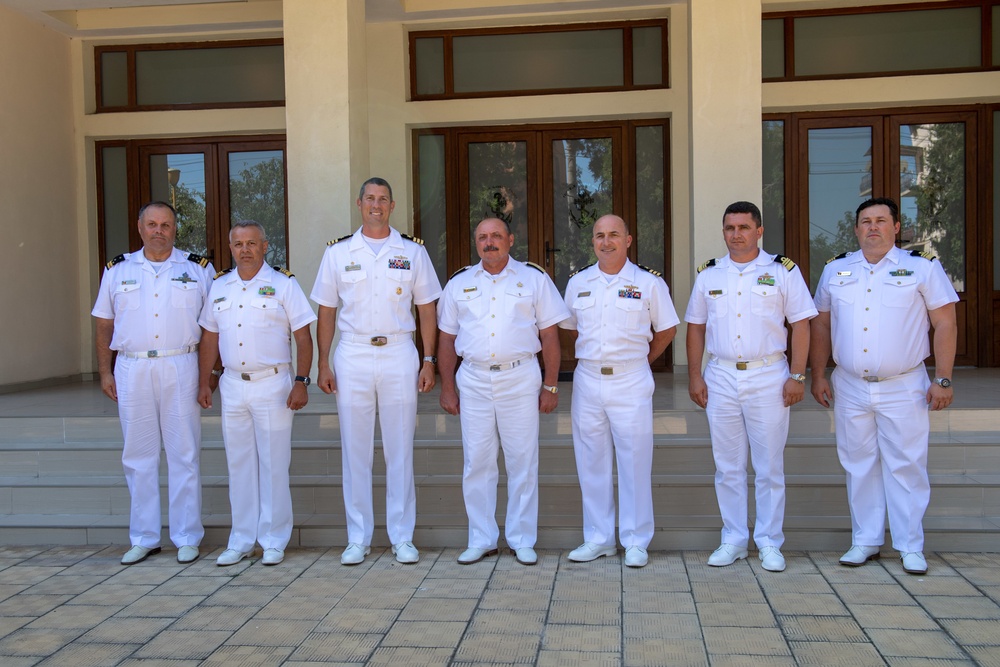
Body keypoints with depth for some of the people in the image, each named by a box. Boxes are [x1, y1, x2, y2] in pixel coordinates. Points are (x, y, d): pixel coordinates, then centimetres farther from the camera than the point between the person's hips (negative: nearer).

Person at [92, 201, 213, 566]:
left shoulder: (198, 269, 6)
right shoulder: (118, 270, 11)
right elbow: (104, 326, 13)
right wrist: (105, 371, 6)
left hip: (180, 368, -2)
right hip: (132, 370, 2)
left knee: (184, 456, 1)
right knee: (138, 457, 7)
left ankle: (187, 537, 11)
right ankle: (143, 538, 19)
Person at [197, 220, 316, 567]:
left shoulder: (283, 284, -2)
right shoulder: (219, 287, 11)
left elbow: (303, 337, -5)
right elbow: (210, 338, 15)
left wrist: (301, 382, -12)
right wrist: (204, 383, 10)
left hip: (273, 385, -4)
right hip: (232, 385, 4)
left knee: (274, 465, 1)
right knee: (239, 465, 10)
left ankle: (274, 541, 11)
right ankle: (241, 541, 20)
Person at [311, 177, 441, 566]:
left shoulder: (413, 252, 7)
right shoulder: (338, 253, 8)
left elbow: (426, 310, 6)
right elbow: (326, 312, 8)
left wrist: (429, 361, -1)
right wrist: (323, 364, 1)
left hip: (398, 355, 0)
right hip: (352, 357, 1)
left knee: (400, 451, 4)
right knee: (354, 451, 5)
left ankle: (402, 537, 13)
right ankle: (358, 538, 15)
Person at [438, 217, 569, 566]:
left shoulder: (534, 278, 4)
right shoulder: (459, 283, 10)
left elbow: (549, 335, 3)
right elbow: (447, 338, 11)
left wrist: (550, 386, -1)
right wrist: (447, 388, 6)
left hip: (521, 378, -2)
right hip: (473, 381, 2)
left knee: (523, 462, 3)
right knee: (476, 462, 5)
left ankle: (522, 540, 16)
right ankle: (481, 540, 18)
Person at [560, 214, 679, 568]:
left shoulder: (648, 282, 0)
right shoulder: (578, 283, 8)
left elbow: (666, 329, 8)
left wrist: (640, 360, 9)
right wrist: (591, 355, 13)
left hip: (631, 382, -3)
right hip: (587, 380, 3)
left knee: (635, 462, 1)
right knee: (591, 462, 8)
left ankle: (636, 541, 13)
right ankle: (598, 538, 20)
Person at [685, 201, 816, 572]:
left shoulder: (783, 271, 2)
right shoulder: (708, 274, 9)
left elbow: (800, 324, -1)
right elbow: (696, 327, 11)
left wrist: (797, 376, -8)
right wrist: (694, 375, 4)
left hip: (768, 376, -2)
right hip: (720, 377, 3)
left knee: (769, 466, 3)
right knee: (727, 466, 8)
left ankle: (769, 542, 15)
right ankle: (733, 539, 19)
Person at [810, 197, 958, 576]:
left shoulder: (922, 267, 0)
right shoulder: (836, 271, 8)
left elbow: (945, 323, -2)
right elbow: (821, 325, 12)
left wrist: (943, 380, -7)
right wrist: (818, 375, 7)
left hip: (904, 388, -3)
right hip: (850, 389, 3)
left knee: (906, 467, 2)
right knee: (859, 466, 9)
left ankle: (911, 547, 14)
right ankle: (865, 541, 21)